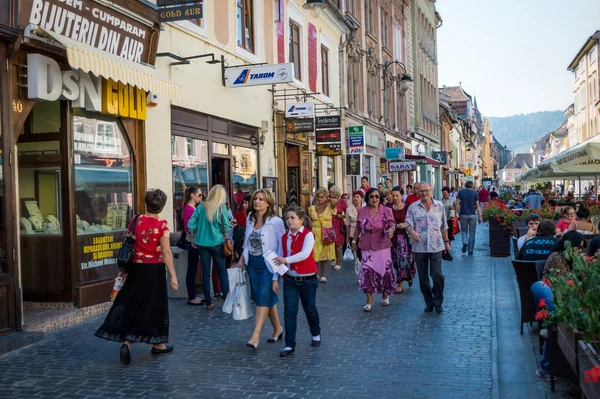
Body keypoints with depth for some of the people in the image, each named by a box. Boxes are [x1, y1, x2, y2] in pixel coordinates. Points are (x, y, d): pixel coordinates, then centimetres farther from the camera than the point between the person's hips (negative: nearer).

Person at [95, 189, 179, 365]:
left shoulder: (135, 221, 0)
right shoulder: (162, 225, -12)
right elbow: (166, 253, -15)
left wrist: (126, 267, 20)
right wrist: (173, 276, -13)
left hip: (136, 268, 3)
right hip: (154, 269, -3)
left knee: (131, 304, 9)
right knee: (154, 305, 9)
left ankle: (126, 342, -6)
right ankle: (158, 344, 23)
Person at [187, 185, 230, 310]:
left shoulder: (201, 206, -1)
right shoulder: (221, 208, -9)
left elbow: (190, 225, -3)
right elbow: (226, 228, -10)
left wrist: (194, 238, 12)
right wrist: (226, 238, 11)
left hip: (202, 243, 3)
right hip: (217, 243, -3)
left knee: (205, 273, 8)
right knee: (222, 273, 5)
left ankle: (208, 303, 12)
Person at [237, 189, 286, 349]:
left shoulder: (276, 222, -13)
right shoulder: (250, 219, 6)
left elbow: (282, 246, -12)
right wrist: (242, 259, 8)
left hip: (268, 265, -6)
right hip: (253, 264, 6)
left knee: (263, 299, -10)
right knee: (268, 299, 14)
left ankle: (255, 336, -11)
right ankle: (277, 329, 29)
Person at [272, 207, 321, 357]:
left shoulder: (308, 235, -12)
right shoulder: (284, 237, 5)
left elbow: (305, 254, -26)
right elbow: (279, 259, 7)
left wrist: (286, 260, -31)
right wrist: (275, 278, 3)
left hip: (307, 279, -3)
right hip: (290, 279, 4)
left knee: (310, 309, 14)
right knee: (289, 311, -3)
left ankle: (316, 334, 40)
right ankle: (289, 345, 2)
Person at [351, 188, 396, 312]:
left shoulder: (387, 211, -3)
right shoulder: (362, 211, 2)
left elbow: (392, 224, 0)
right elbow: (358, 227, 12)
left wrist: (391, 230, -23)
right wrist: (354, 241, 15)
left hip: (382, 246, -1)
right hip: (366, 247, 1)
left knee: (384, 270, 6)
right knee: (367, 272, -5)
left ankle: (385, 295, 32)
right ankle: (369, 301, 5)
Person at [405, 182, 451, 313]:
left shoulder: (439, 206, 7)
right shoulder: (413, 207, 3)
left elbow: (444, 226, 13)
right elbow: (408, 223, -4)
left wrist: (446, 241, 14)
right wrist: (412, 231, -25)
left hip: (436, 246, 0)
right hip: (419, 247, 1)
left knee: (437, 275, -8)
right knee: (423, 277, 7)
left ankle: (438, 303, 8)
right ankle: (429, 303, 20)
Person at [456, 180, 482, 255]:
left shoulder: (460, 192, 3)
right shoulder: (475, 193, 0)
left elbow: (457, 204, -5)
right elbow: (478, 206, -3)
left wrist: (457, 213, 0)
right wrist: (479, 216, 0)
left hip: (463, 215, 1)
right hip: (473, 215, -1)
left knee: (464, 230, 16)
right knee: (472, 233, 7)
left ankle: (465, 243, -10)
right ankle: (470, 250, 7)